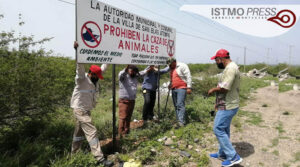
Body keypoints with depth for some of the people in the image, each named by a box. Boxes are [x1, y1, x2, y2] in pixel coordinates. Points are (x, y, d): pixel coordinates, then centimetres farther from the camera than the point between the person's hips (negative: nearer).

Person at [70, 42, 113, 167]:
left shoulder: (94, 80, 6)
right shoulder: (82, 79, -16)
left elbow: (103, 68, 18)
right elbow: (80, 66, -32)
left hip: (86, 109, 9)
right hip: (80, 109, -9)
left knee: (79, 132, 18)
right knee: (91, 132, -14)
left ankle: (74, 155, 33)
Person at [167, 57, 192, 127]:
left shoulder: (182, 66, -5)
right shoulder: (171, 69, 19)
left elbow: (188, 77, -10)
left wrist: (189, 87, -16)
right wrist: (170, 84, 13)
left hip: (181, 88, -8)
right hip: (174, 89, 8)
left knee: (180, 104, -16)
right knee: (176, 106, 6)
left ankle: (181, 121, -17)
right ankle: (178, 120, 12)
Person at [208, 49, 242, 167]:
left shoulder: (230, 68, -20)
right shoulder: (230, 67, 14)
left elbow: (224, 88, -29)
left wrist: (213, 90, -9)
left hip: (227, 107, -10)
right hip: (227, 105, 10)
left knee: (218, 129, -5)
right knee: (224, 130, 18)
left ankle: (233, 157, 3)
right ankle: (222, 154, 31)